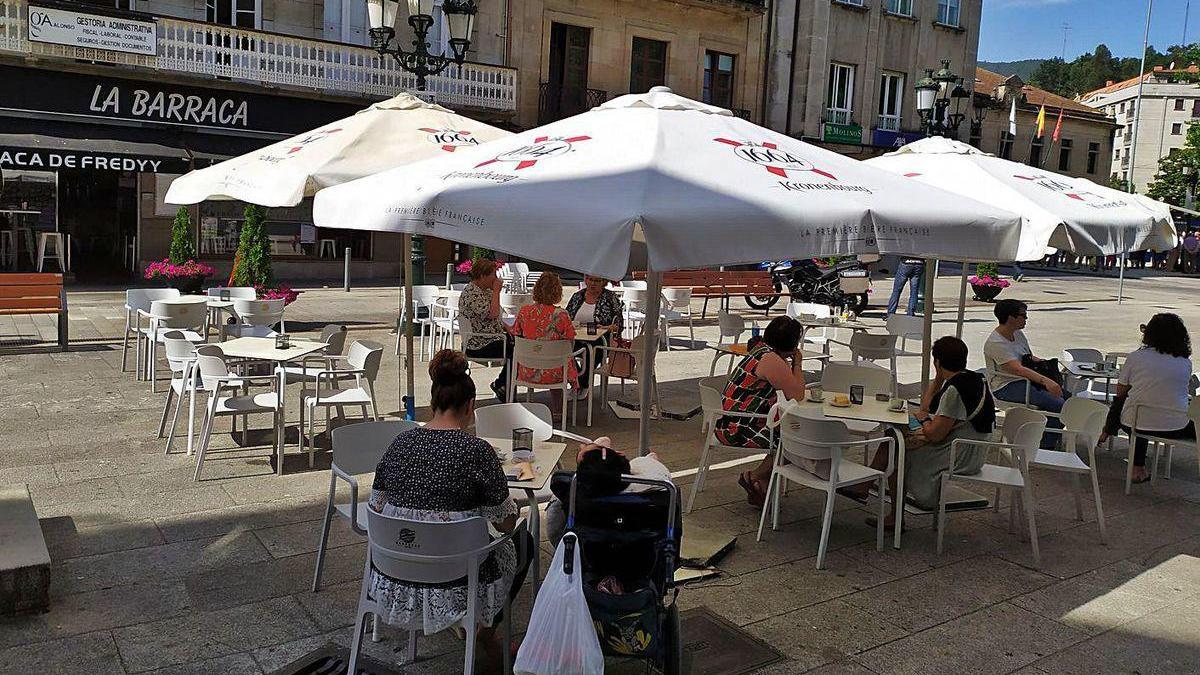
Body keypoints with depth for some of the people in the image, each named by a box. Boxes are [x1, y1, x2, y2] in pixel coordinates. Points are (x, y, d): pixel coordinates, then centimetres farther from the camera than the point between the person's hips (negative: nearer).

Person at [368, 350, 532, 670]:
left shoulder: (400, 443, -2)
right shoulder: (476, 450, -17)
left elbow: (376, 506, 7)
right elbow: (506, 523, -10)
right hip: (451, 589, -6)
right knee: (524, 542, 23)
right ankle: (485, 630, 21)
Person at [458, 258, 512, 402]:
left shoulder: (485, 290, 14)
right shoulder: (471, 293, -19)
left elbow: (495, 319, 23)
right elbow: (492, 314, -29)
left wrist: (508, 329, 7)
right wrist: (496, 291, -18)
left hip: (492, 338, 10)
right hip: (479, 346, -10)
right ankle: (499, 384, 1)